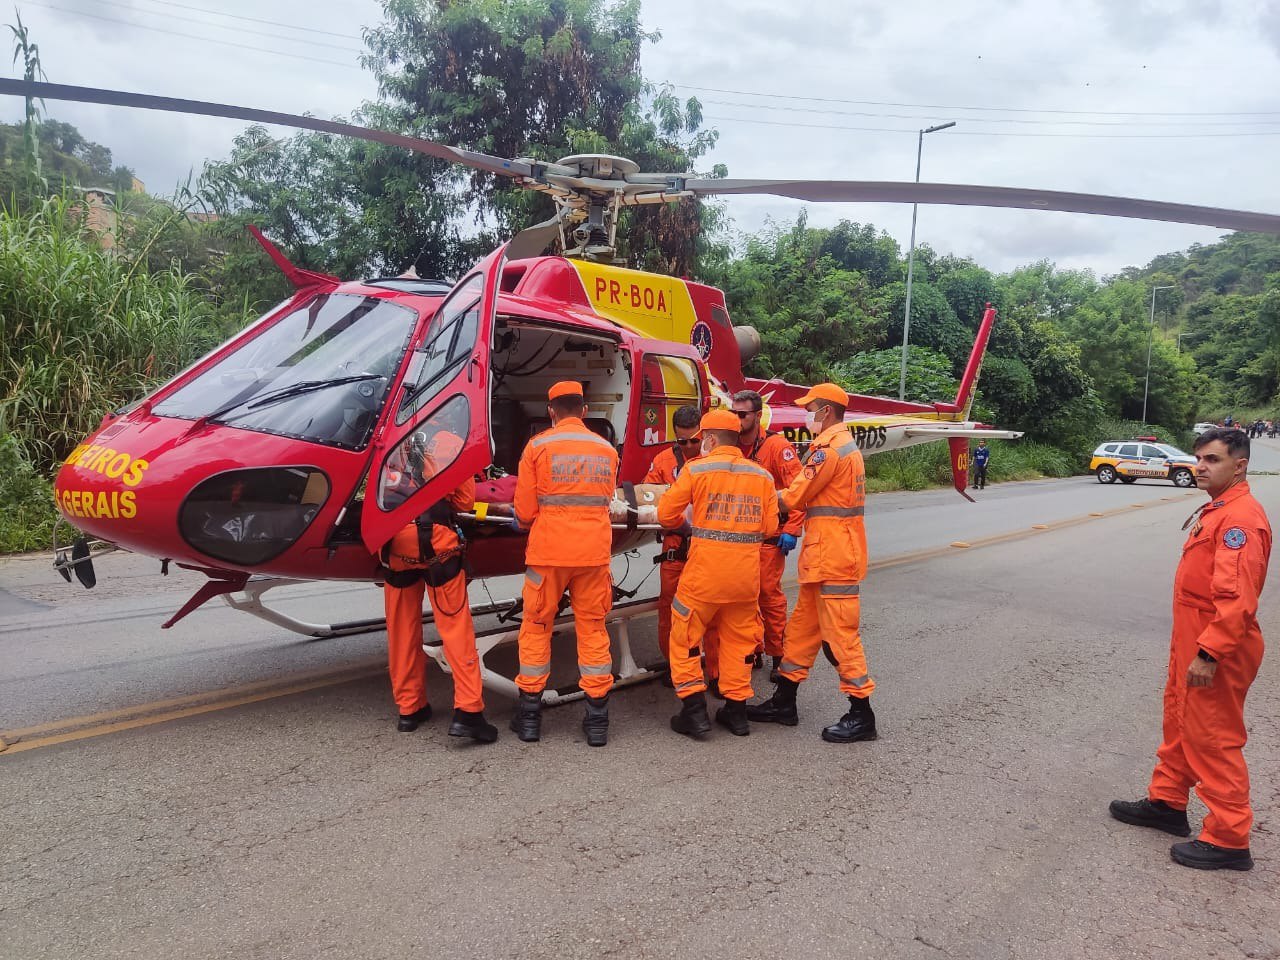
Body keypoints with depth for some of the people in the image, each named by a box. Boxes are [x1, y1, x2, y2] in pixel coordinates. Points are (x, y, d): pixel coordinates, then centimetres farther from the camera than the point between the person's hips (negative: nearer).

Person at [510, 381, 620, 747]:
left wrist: (526, 523, 18)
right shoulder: (607, 450, 5)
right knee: (592, 628, 10)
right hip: (594, 552, 2)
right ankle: (597, 717, 13)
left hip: (548, 552, -2)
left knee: (536, 627, 12)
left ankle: (529, 715, 18)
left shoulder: (538, 446, -4)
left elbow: (524, 511, -4)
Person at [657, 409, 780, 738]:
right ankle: (736, 710, 22)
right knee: (739, 638, 16)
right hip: (747, 570, 4)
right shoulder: (762, 475, 5)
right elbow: (770, 527, 5)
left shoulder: (696, 469, -5)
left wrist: (688, 522, 19)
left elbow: (665, 514, -2)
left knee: (685, 636, 9)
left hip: (705, 568, -4)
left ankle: (694, 709, 8)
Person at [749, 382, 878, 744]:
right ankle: (784, 702, 24)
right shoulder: (847, 445, 17)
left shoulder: (829, 449, -16)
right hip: (827, 554, 11)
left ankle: (861, 716, 6)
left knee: (839, 633, -3)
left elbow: (793, 498, -13)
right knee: (803, 626, 15)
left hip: (833, 557, -11)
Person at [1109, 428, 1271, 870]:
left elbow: (1237, 598, -27)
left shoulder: (1241, 518, -20)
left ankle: (1228, 840, 11)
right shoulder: (1214, 511, 12)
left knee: (1212, 738, -1)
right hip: (1190, 638, 10)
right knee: (1179, 723, 20)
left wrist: (1208, 654, -27)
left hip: (1216, 650, -10)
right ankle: (1167, 802, 36)